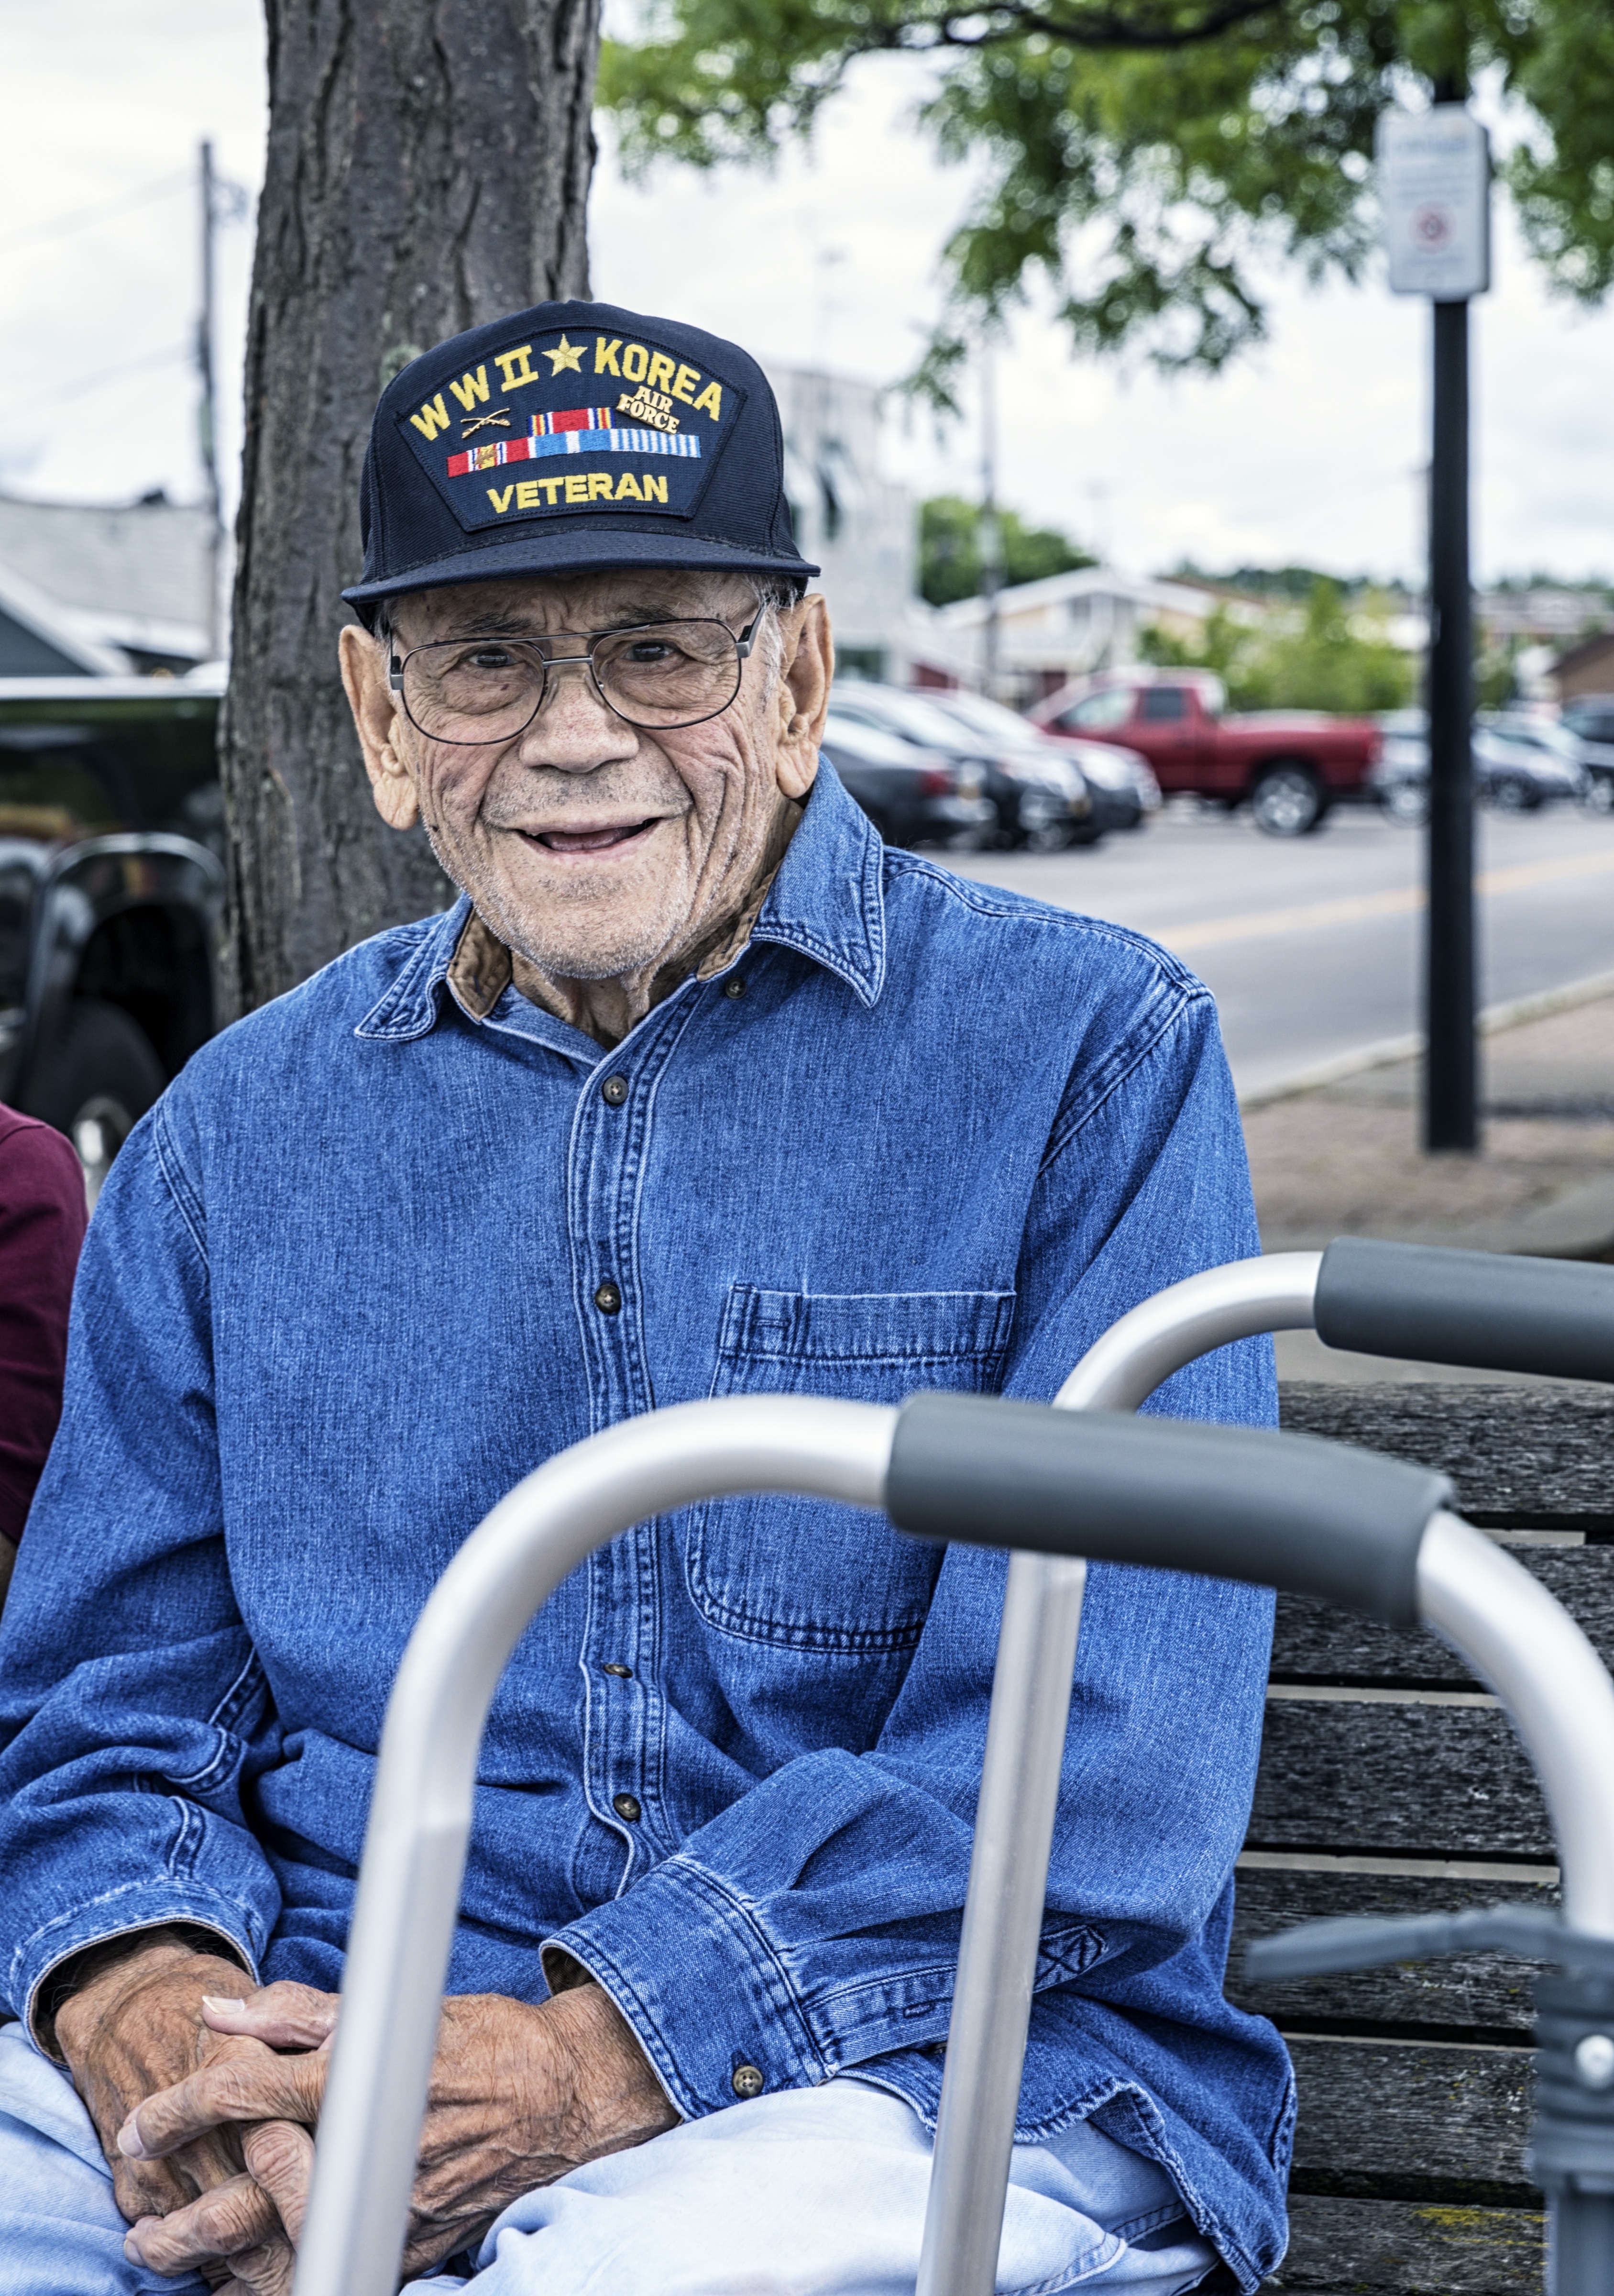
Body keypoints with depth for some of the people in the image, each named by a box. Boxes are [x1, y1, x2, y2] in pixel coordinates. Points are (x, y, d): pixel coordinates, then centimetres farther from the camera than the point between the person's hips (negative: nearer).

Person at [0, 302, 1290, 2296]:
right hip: (322, 2043, 4)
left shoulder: (1088, 1054, 1)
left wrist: (597, 2059, -18)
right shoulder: (239, 1135, 15)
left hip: (927, 2067, -3)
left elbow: (1103, 1756, -8)